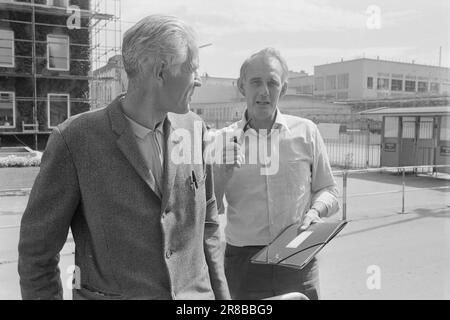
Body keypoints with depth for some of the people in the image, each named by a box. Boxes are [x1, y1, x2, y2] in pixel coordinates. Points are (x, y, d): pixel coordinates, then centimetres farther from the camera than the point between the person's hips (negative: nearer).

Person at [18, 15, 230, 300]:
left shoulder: (194, 129, -4)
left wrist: (221, 294, 7)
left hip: (195, 293, 3)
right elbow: (37, 248, -7)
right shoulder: (74, 140, -16)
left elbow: (206, 222, 5)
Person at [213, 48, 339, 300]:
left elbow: (328, 190, 10)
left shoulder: (306, 132, 1)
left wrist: (315, 210, -10)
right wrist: (223, 174, -17)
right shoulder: (224, 140, 0)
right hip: (243, 263, 0)